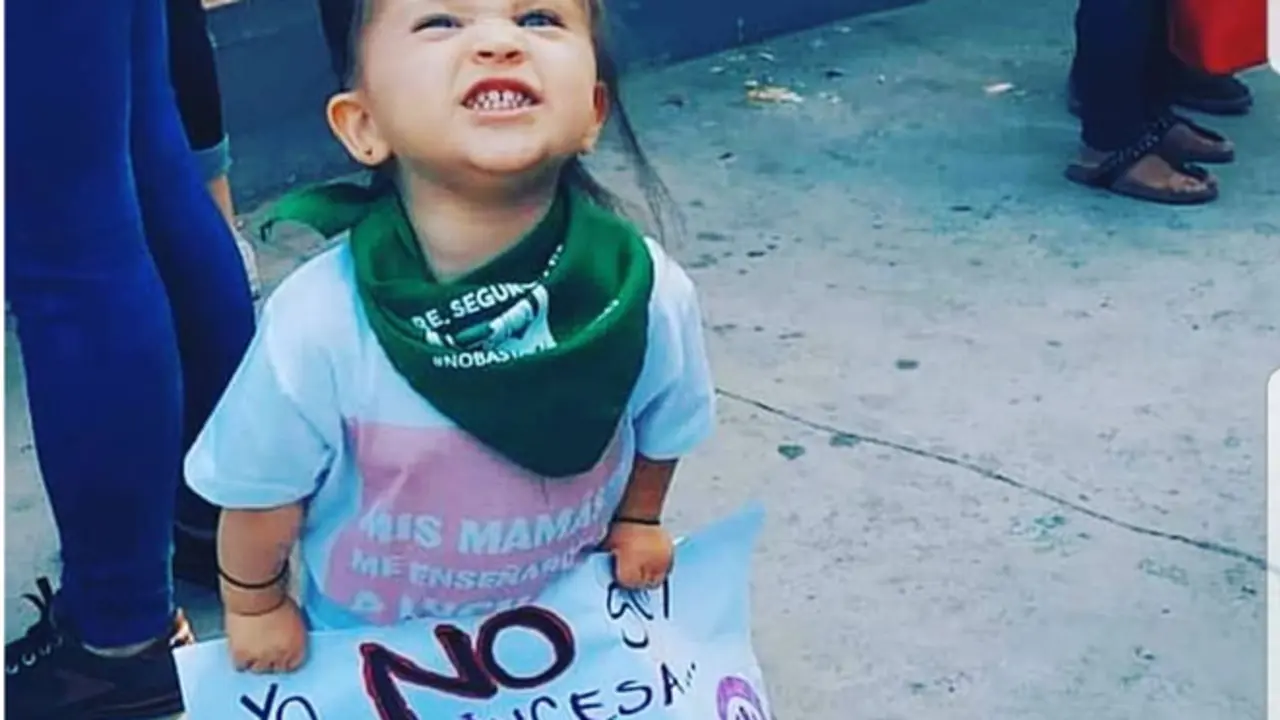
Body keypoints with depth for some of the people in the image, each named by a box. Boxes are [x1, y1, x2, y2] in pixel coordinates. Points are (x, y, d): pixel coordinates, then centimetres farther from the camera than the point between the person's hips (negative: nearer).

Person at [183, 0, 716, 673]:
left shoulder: (648, 292, -25)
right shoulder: (318, 327, -32)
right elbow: (261, 487, -14)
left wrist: (639, 519, 12)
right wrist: (256, 607, 0)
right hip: (368, 653, -1)